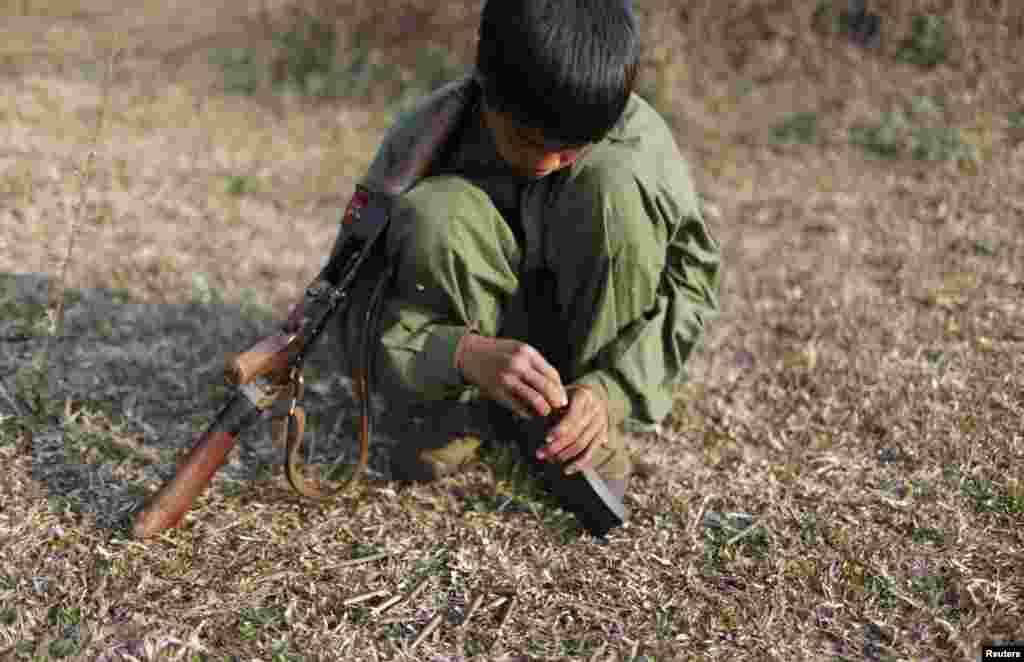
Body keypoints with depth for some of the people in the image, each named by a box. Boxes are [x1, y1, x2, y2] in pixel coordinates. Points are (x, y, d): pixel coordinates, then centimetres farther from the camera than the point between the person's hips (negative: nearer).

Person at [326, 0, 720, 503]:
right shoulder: (422, 140, -22)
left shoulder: (638, 139, -19)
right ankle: (466, 411, -12)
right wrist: (465, 355, -42)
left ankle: (597, 428, -17)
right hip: (480, 338, -1)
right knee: (435, 209, -32)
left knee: (616, 182, -29)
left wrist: (609, 388, -31)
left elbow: (691, 278, -14)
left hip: (592, 352, 1)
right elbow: (356, 308, -22)